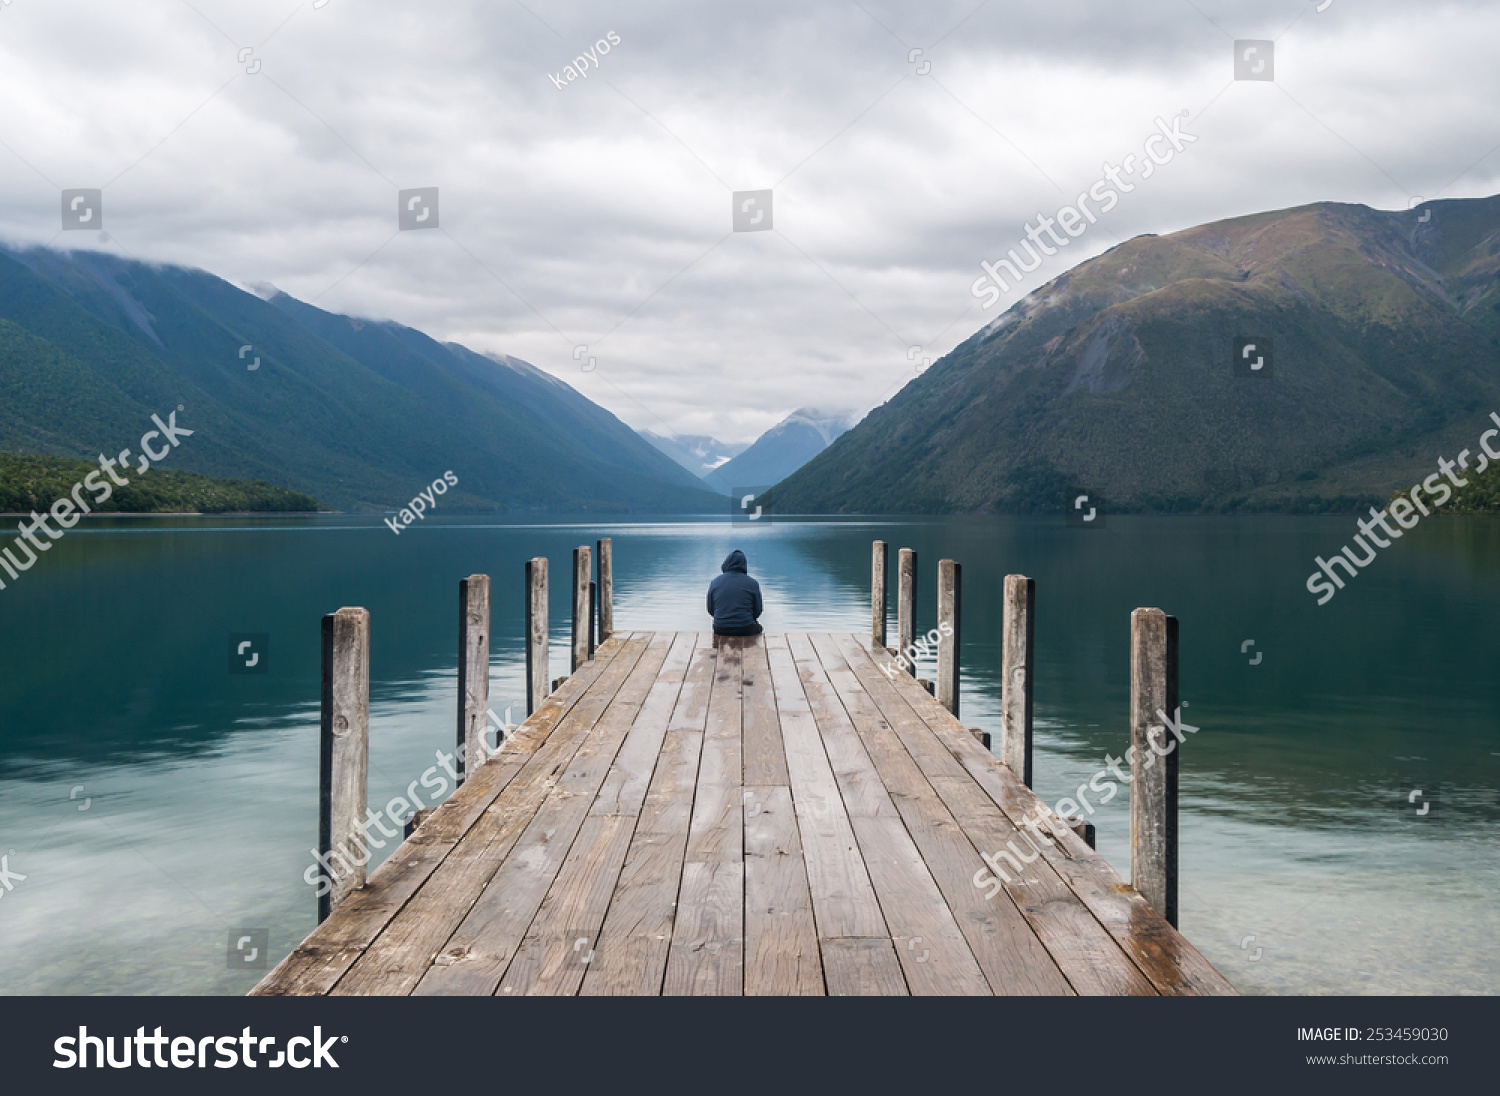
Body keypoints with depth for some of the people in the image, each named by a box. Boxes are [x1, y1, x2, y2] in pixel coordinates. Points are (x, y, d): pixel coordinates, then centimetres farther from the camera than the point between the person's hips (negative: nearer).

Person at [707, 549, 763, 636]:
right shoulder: (752, 583, -6)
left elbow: (710, 609, 7)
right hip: (746, 630, -3)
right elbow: (757, 611, 0)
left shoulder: (714, 582, 0)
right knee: (758, 627, 32)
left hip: (720, 631, 3)